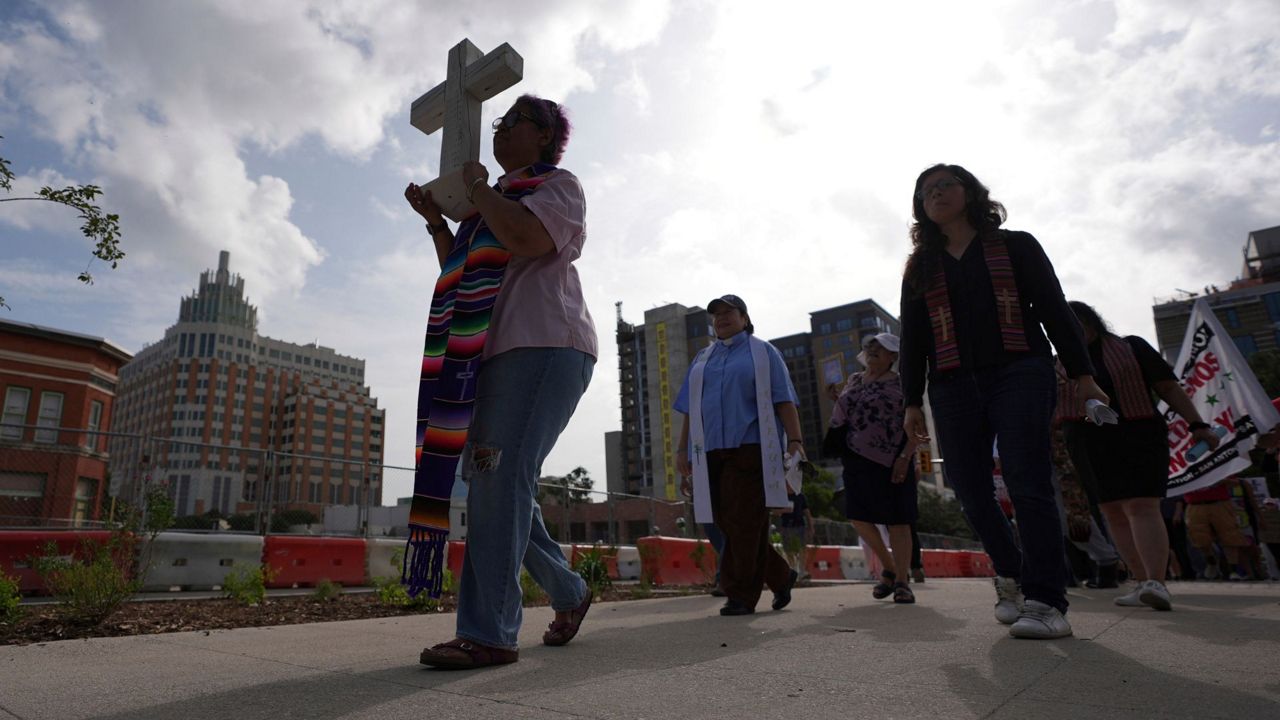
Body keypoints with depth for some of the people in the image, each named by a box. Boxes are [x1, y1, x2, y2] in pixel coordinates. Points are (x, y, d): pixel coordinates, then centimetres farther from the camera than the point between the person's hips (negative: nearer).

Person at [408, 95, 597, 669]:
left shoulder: (558, 185, 4)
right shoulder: (496, 201, 29)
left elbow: (526, 238, -18)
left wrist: (477, 187, -2)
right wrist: (436, 221, 13)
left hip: (546, 347, -9)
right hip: (495, 355, 9)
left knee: (499, 475, -18)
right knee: (491, 480, 5)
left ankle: (489, 634, -15)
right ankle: (569, 593, 20)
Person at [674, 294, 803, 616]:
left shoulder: (762, 352, 11)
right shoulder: (702, 360, 24)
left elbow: (784, 400, 2)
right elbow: (690, 410, 21)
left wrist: (795, 441, -10)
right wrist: (683, 450, 12)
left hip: (750, 447, -4)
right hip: (710, 453, 5)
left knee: (743, 523, -10)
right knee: (726, 524, 2)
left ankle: (741, 595, -1)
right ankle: (781, 577, 19)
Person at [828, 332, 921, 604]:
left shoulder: (901, 384, -1)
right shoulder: (854, 380, 15)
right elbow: (842, 413, 29)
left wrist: (905, 457, -17)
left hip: (891, 461, -6)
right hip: (857, 460, 6)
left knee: (897, 520, -2)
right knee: (858, 516, 3)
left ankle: (902, 581, 5)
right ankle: (889, 568, 21)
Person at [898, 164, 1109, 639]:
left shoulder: (1015, 247, 12)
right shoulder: (919, 268, 17)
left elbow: (1055, 311, 7)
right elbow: (912, 340, 13)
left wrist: (1082, 375, 0)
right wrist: (912, 401, 6)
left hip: (1019, 374, -2)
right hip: (953, 388, 3)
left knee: (1027, 484, -12)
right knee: (971, 490, 0)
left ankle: (1046, 602, -7)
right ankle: (1010, 574, 23)